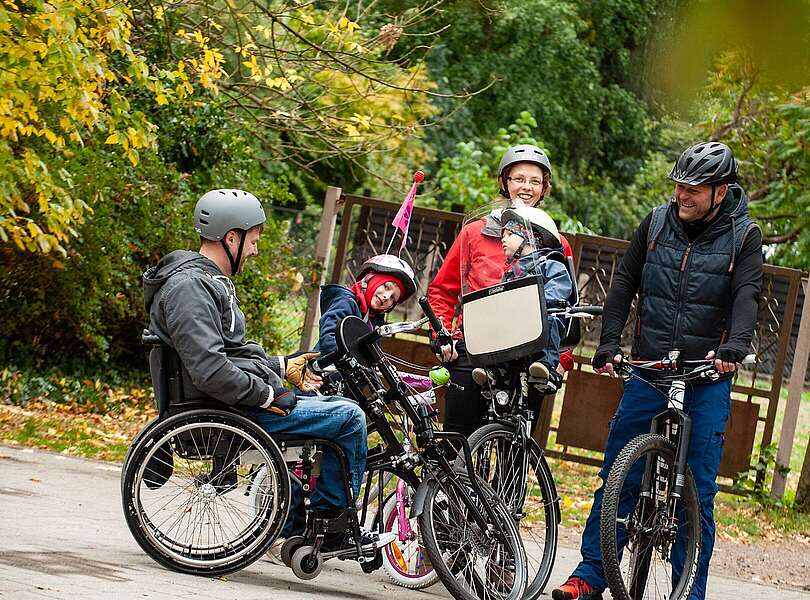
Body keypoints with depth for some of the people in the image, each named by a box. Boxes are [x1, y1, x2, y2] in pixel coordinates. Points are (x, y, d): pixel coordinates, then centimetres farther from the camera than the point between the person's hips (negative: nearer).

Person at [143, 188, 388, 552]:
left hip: (244, 400, 11)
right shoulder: (189, 287, -17)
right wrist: (267, 395, -19)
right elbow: (209, 369, -27)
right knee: (348, 417, -10)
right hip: (234, 412, -11)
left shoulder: (208, 281, 19)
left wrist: (282, 367, 21)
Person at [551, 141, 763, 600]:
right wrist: (608, 344, -4)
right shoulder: (657, 223, 5)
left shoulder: (744, 235, -2)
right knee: (617, 476, 2)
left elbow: (748, 294, -15)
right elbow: (625, 283, 7)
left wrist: (735, 345, -33)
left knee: (697, 490, -1)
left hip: (707, 378, -2)